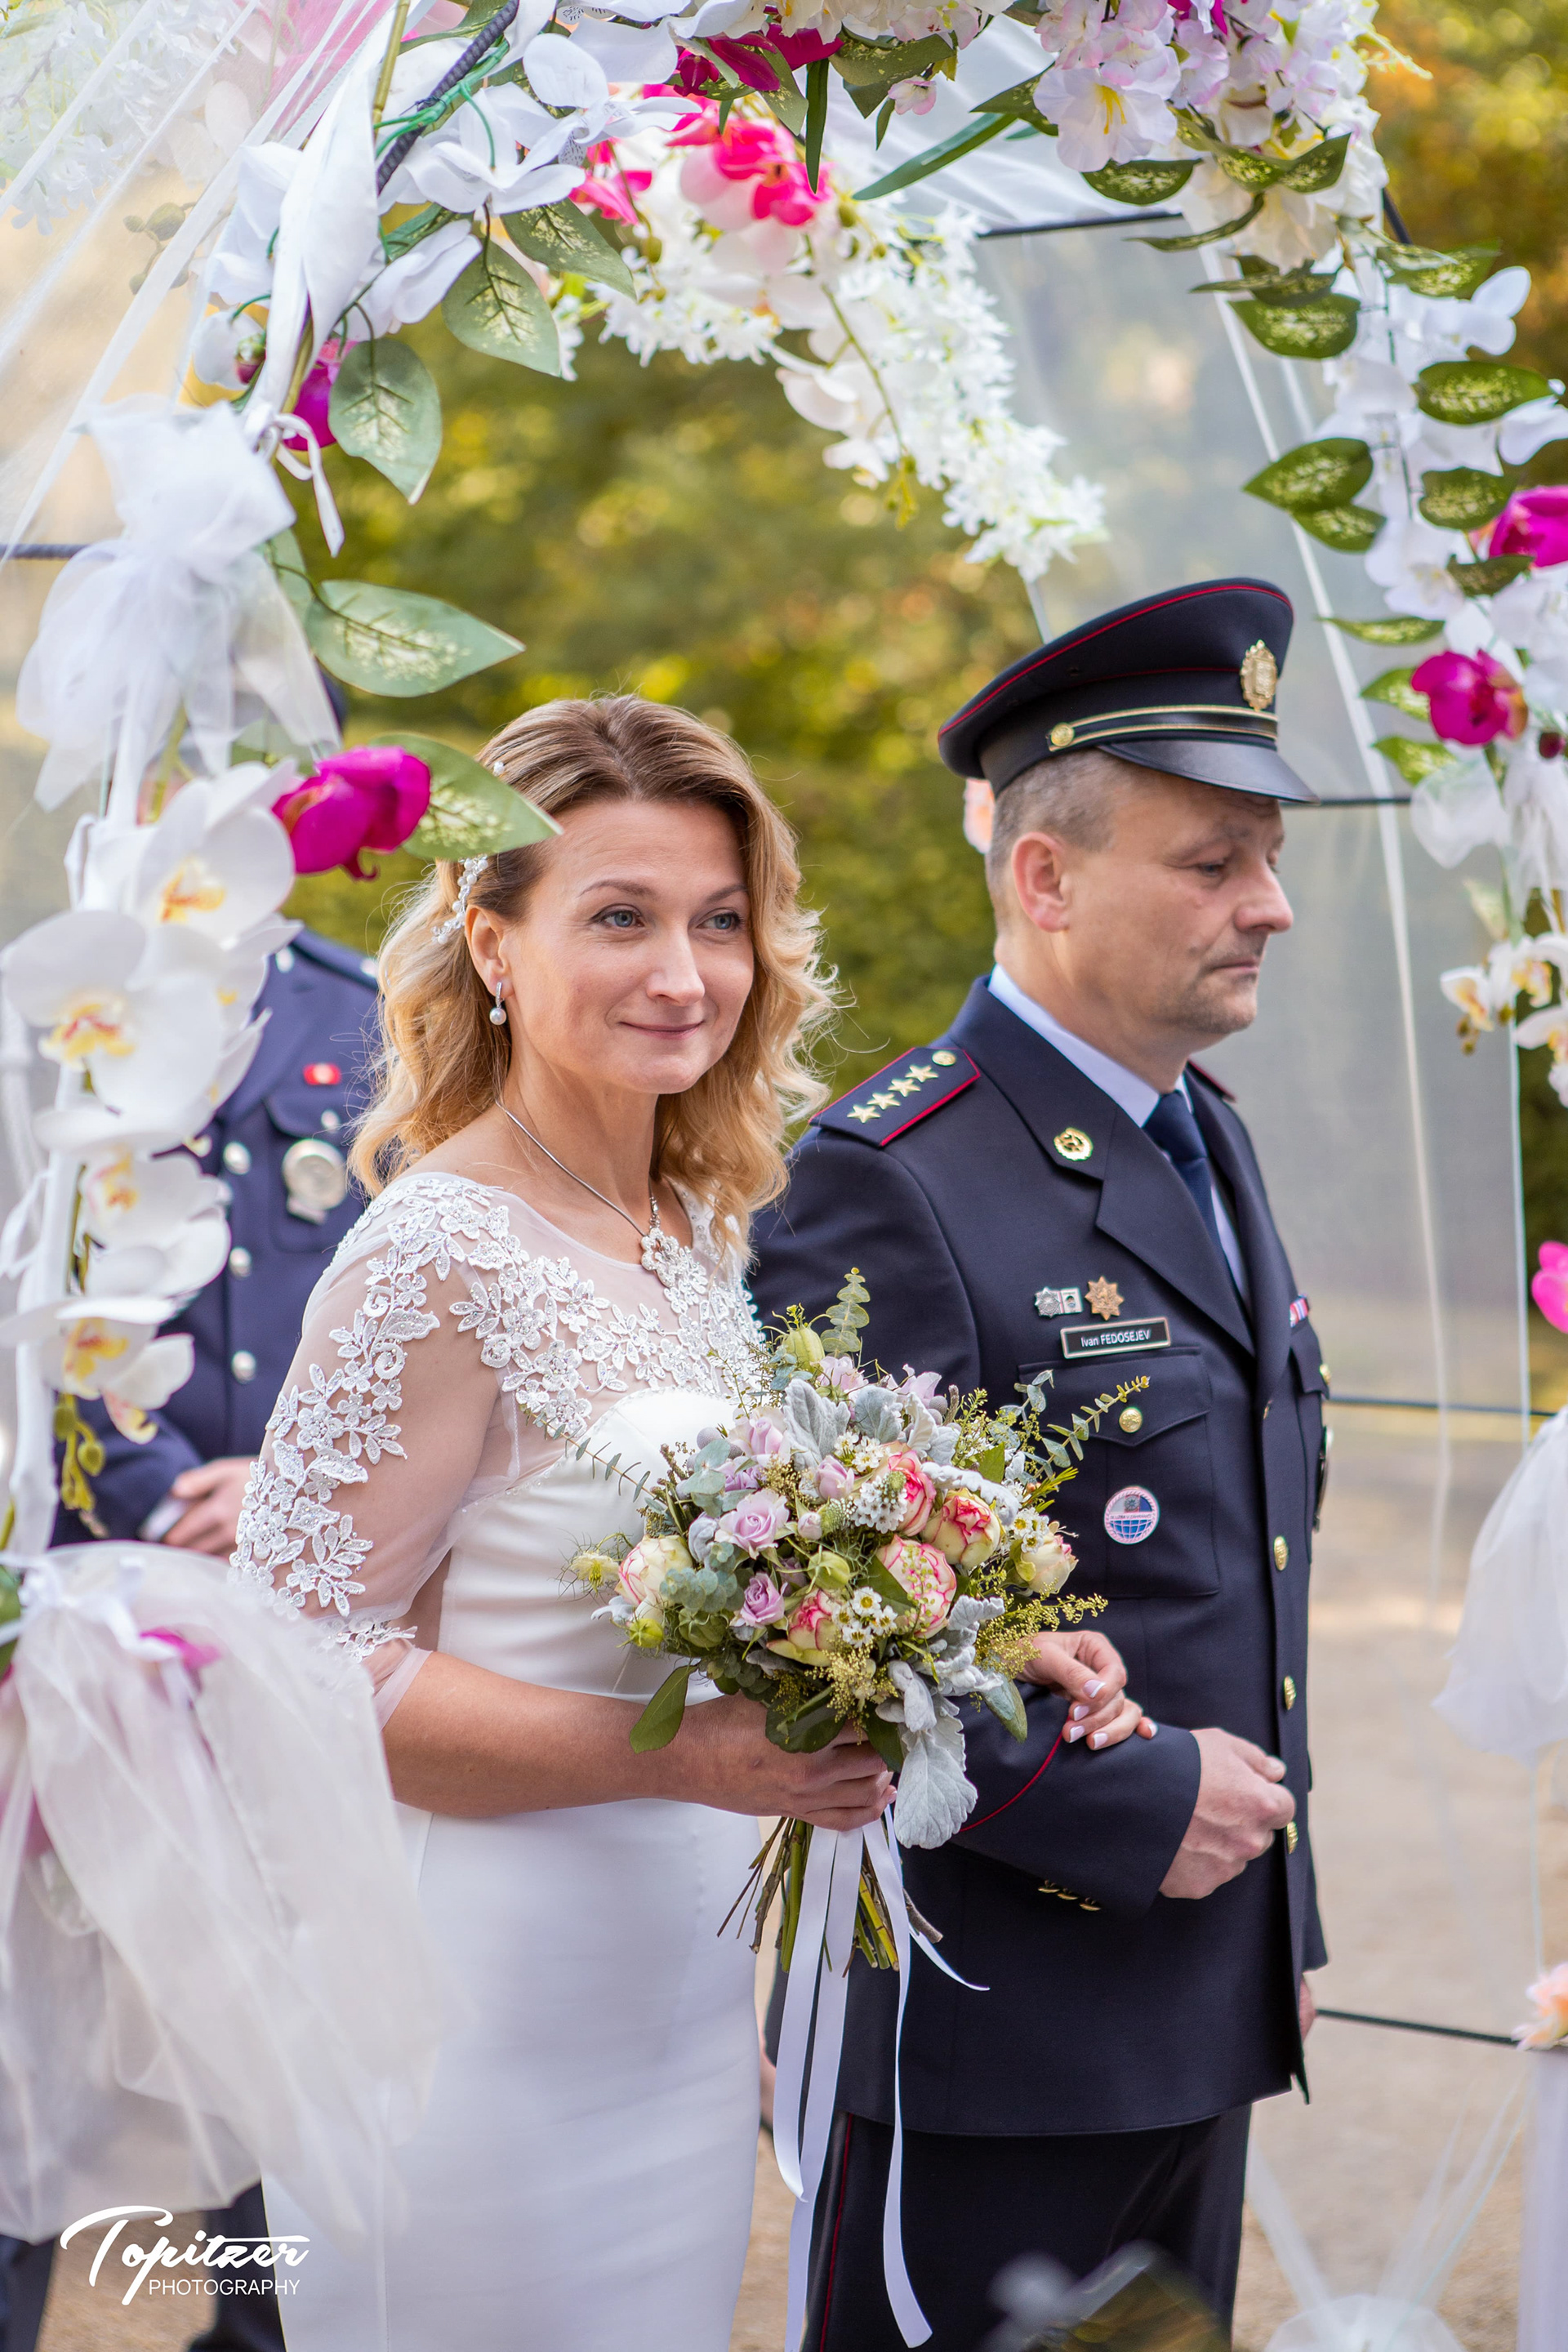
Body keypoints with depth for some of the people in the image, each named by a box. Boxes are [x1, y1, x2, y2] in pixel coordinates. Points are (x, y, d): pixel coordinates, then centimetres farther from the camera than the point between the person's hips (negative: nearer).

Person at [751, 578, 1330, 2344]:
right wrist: (1127, 1807, -17)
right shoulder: (888, 1184, -17)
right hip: (989, 2029, -8)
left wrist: (1277, 1914, 19)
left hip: (1205, 2003, 8)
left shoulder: (1209, 1141, 11)